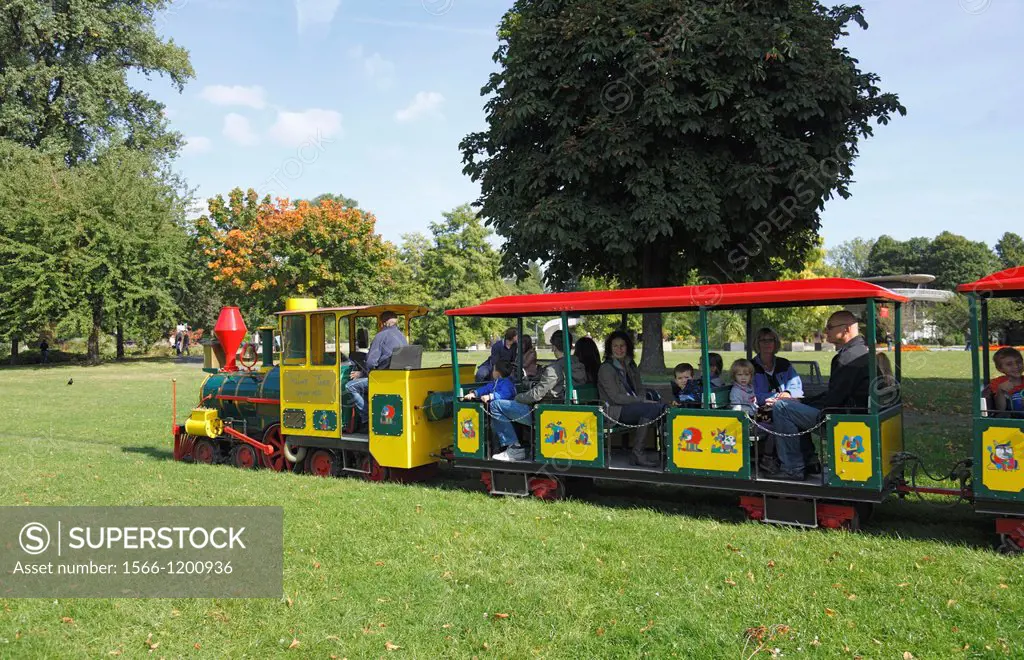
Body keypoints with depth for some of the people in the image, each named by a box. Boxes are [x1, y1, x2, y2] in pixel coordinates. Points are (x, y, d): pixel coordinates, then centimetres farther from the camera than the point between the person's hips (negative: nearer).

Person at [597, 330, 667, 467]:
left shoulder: (630, 365, 18)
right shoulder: (606, 369, -6)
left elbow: (640, 389, 17)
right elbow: (615, 397, -13)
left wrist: (642, 399, -6)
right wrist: (641, 401, -16)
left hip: (633, 406, 7)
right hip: (615, 411, -7)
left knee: (662, 407, -21)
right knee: (650, 409, -31)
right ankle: (637, 453, -21)